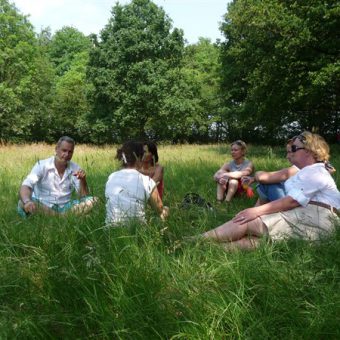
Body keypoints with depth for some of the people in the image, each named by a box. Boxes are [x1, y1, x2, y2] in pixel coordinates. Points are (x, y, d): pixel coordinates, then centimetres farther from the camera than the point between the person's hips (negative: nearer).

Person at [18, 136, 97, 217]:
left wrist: (83, 180, -21)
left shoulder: (75, 168, 2)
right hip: (42, 207, -2)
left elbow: (84, 196, -1)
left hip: (64, 207, 3)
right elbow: (25, 186, -21)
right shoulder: (42, 165, -6)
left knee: (92, 201, -18)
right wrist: (27, 201, -43)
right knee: (22, 204, -33)